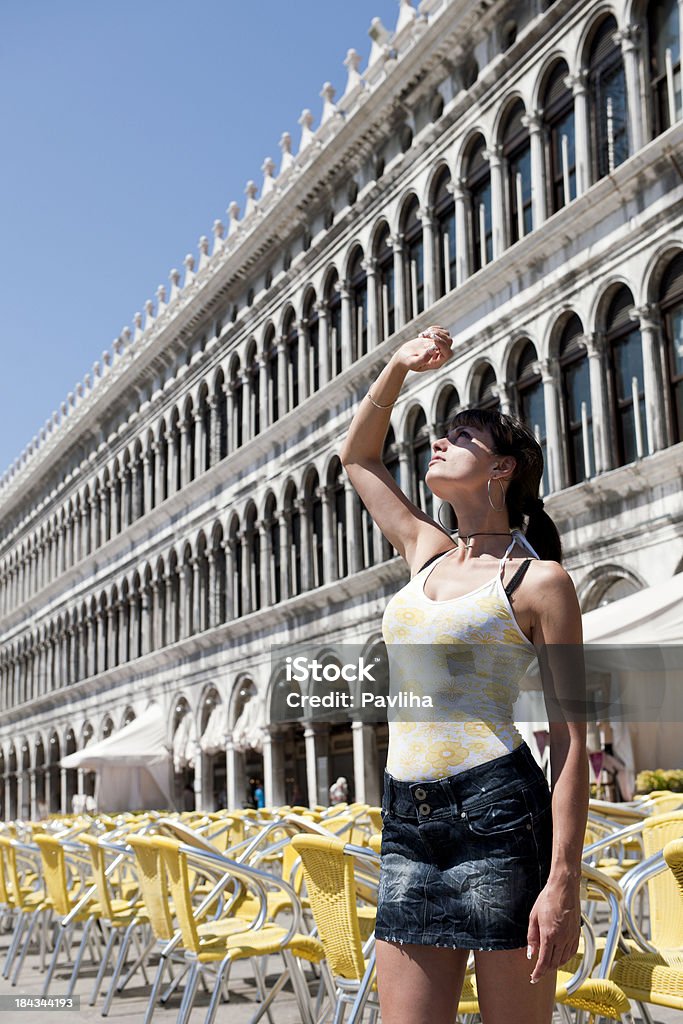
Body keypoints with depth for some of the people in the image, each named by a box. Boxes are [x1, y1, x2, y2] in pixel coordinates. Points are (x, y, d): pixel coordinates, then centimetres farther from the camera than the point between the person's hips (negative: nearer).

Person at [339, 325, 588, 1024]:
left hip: (497, 815, -6)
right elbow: (356, 456, 31)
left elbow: (570, 740, -7)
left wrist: (564, 880, -15)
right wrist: (397, 367, 19)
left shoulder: (539, 579, -2)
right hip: (408, 824, 6)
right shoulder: (427, 553, 16)